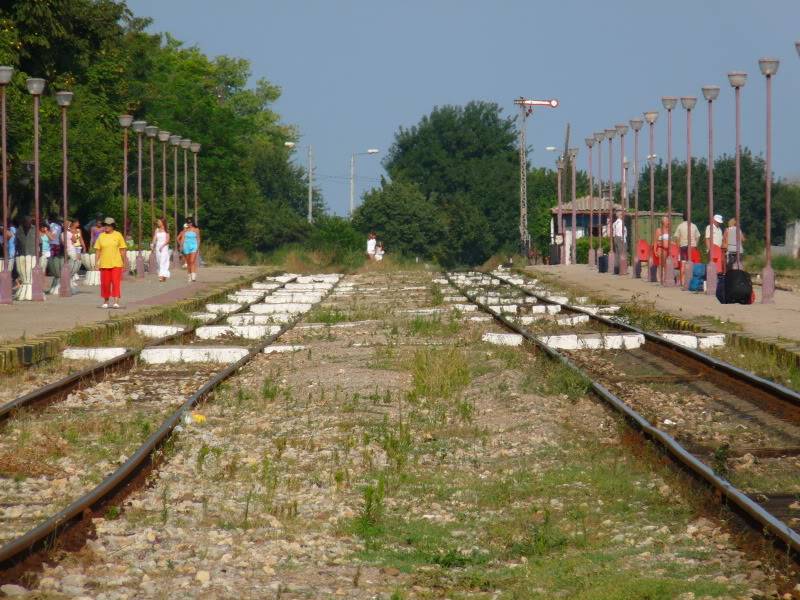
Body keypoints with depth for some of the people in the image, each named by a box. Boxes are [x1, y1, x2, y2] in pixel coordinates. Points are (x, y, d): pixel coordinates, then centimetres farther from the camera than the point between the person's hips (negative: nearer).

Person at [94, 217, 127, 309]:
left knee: (116, 282, -9)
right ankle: (105, 301, 20)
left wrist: (124, 262, 2)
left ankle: (116, 302, -13)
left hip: (116, 264, -2)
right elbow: (98, 250, 8)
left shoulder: (118, 235, 2)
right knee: (105, 283, 7)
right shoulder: (101, 236, 7)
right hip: (104, 264, 2)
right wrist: (97, 262, 1)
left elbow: (122, 250, 4)